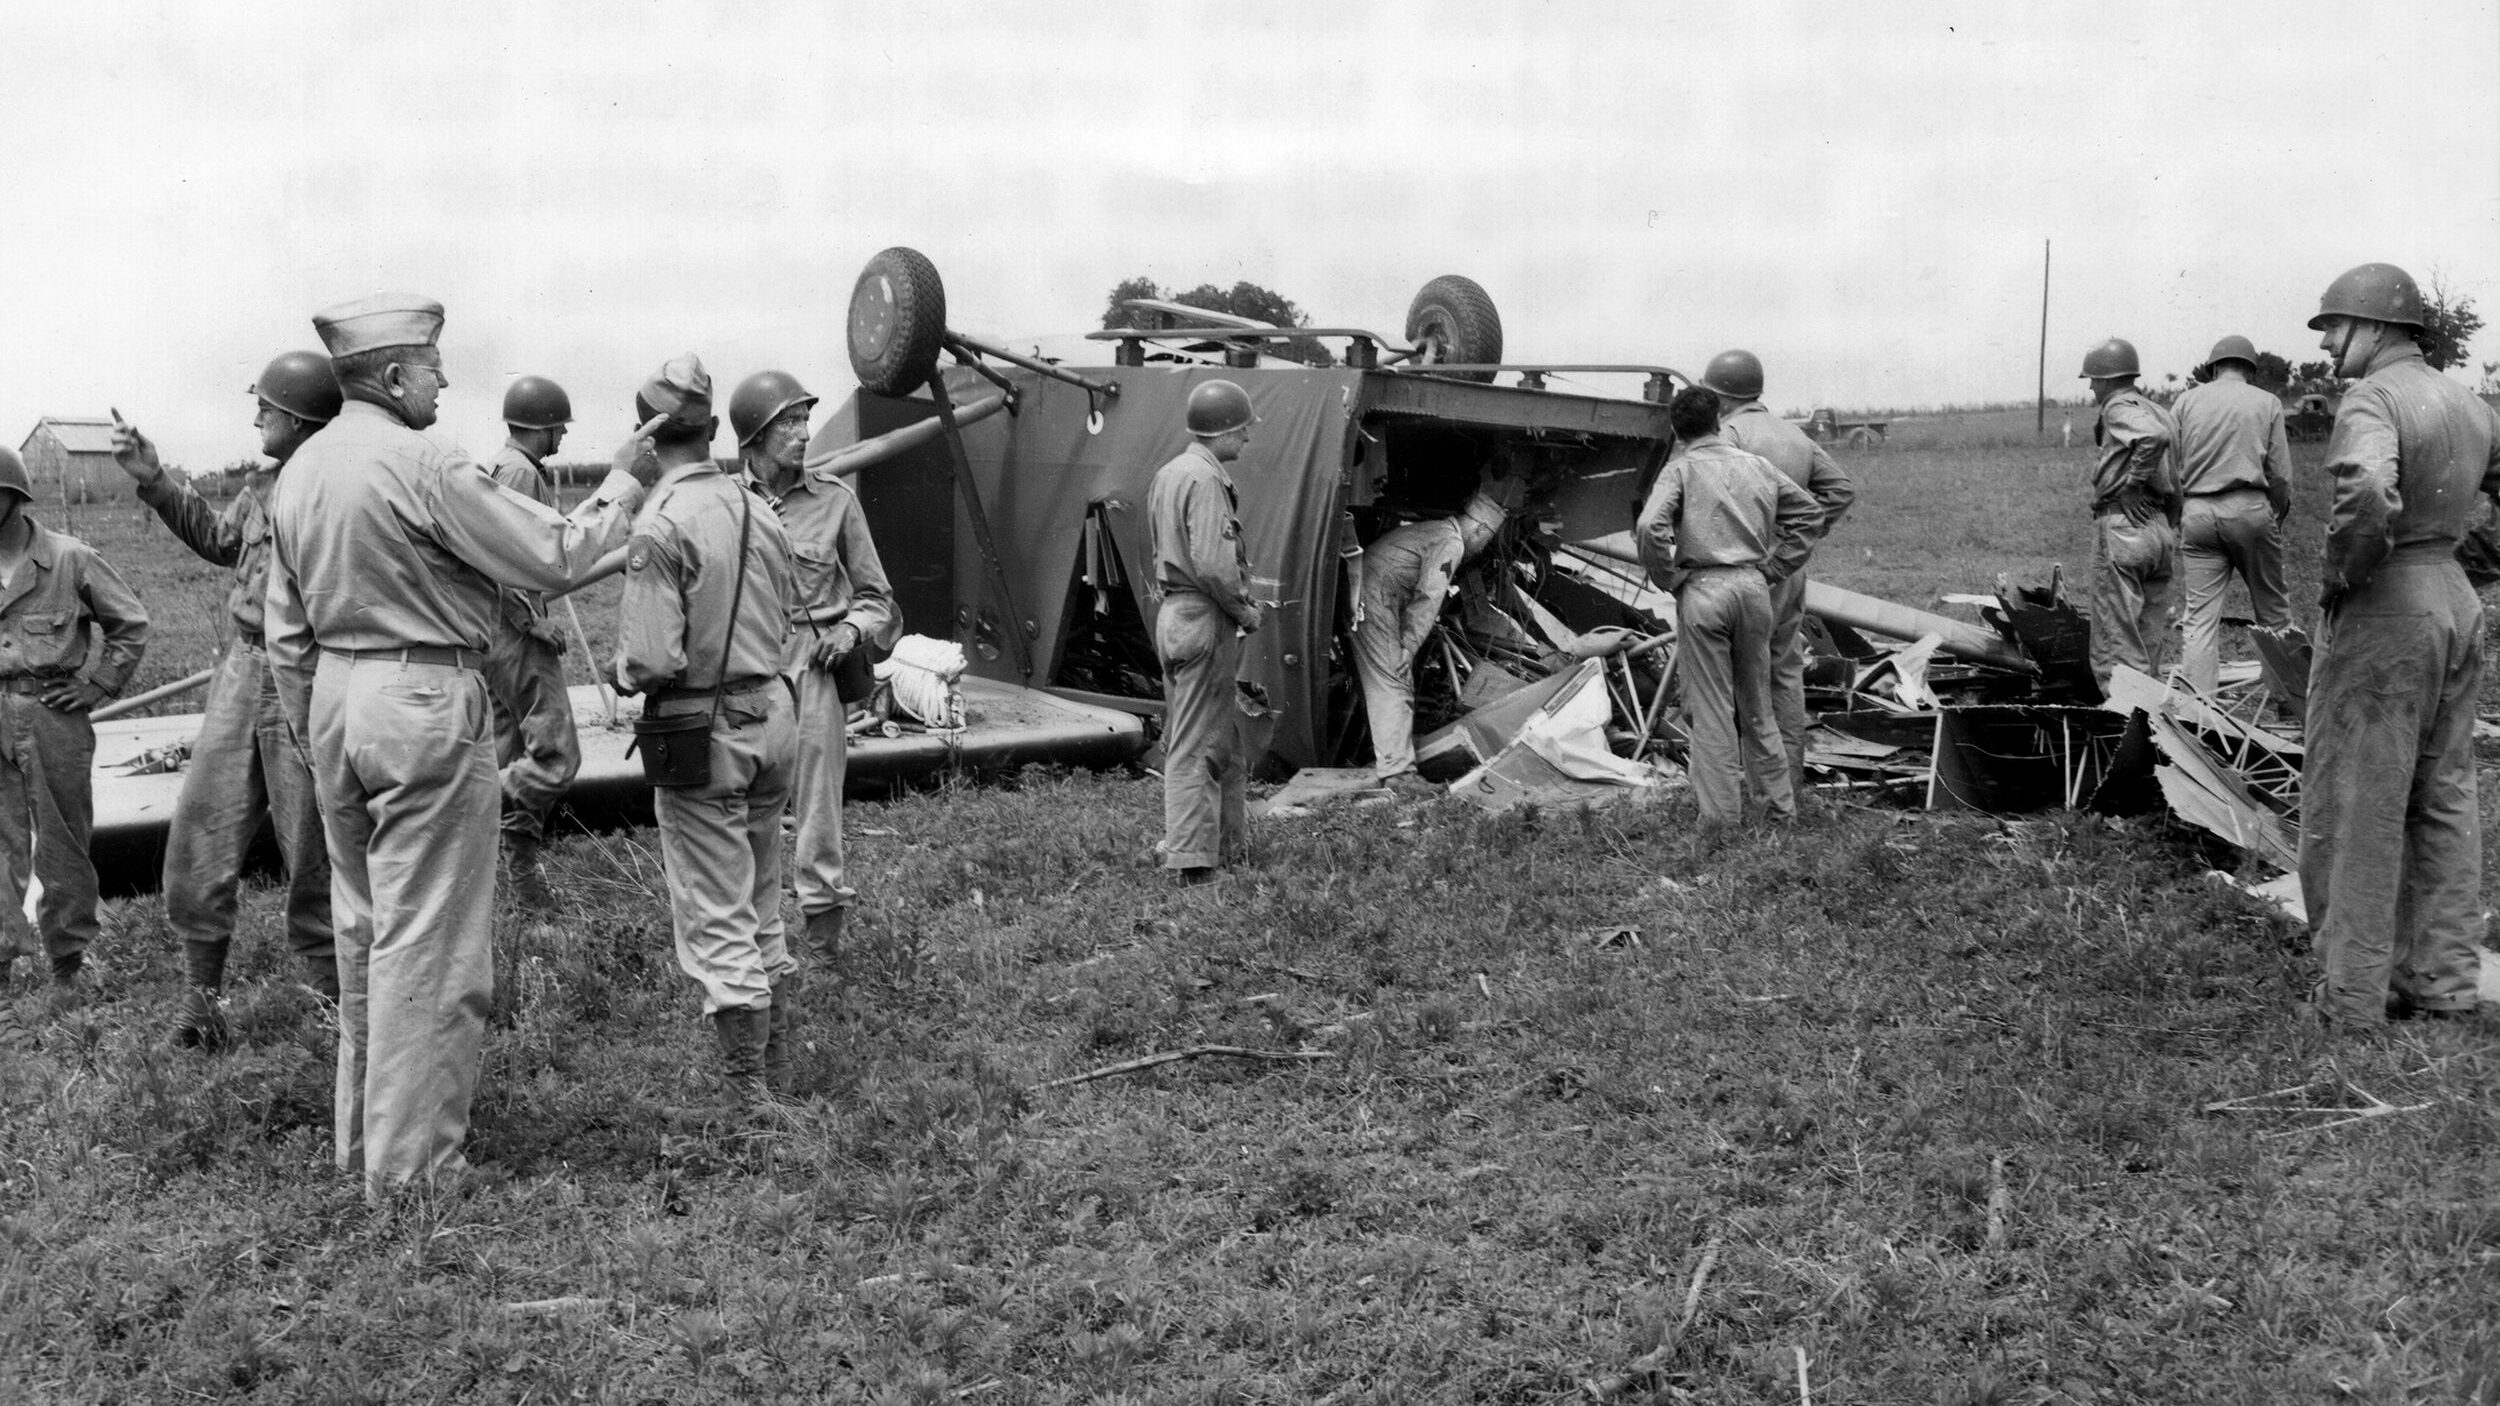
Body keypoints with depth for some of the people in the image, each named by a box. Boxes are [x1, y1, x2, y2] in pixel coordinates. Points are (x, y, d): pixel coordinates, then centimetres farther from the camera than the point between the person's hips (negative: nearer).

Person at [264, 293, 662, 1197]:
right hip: (426, 700, -9)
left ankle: (362, 1138, 28)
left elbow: (287, 634, 14)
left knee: (362, 929, 18)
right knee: (428, 942, -1)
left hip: (336, 700, 9)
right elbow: (555, 557, -14)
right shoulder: (422, 468, -16)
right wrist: (625, 485, 0)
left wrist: (312, 737, 23)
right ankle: (410, 1162, 4)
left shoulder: (299, 472, 9)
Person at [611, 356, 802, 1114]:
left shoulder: (662, 525, -17)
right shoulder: (759, 509, 3)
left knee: (716, 924, 1)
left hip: (705, 727, -7)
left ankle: (746, 1103, 4)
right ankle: (778, 1080, 26)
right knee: (761, 911, 18)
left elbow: (653, 661, -20)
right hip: (773, 710, 7)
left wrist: (624, 674, 0)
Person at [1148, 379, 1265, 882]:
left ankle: (1231, 844, 25)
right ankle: (1191, 860, -4)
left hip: (1172, 611, 10)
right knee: (1197, 745, -7)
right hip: (1204, 619, -10)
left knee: (1225, 741, 17)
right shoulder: (1206, 479, -16)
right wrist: (1244, 609, -10)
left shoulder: (1168, 473, 16)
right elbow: (1211, 563, -25)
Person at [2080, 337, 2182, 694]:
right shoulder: (2157, 411, 20)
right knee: (2149, 643, 14)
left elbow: (2155, 437, -27)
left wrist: (2131, 484, -18)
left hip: (2122, 526, -9)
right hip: (2163, 529, 9)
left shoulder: (2119, 408, -7)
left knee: (2115, 644, -5)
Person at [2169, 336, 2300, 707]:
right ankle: (2292, 700, 15)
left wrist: (2176, 518, 16)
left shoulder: (2186, 401, 8)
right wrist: (2280, 515, 16)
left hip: (2198, 512, 1)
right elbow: (2280, 474, 2)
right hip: (2249, 508, -1)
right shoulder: (2266, 402, 5)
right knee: (2272, 611, 9)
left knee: (2200, 616, 1)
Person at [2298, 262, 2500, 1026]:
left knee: (2355, 807, -1)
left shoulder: (2373, 400, -16)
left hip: (2383, 612, -8)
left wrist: (2341, 572, -18)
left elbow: (2368, 495, -34)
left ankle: (2353, 995, 4)